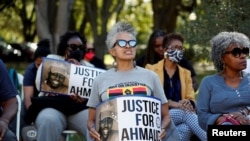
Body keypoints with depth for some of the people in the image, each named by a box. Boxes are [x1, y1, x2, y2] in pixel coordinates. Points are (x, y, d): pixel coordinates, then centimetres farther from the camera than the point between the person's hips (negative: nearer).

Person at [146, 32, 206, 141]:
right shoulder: (151, 69, 10)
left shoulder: (186, 73, 23)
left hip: (181, 116, 3)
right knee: (185, 112, -33)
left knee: (186, 129, -36)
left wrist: (188, 103, -14)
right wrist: (173, 104, -20)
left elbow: (191, 98, 14)